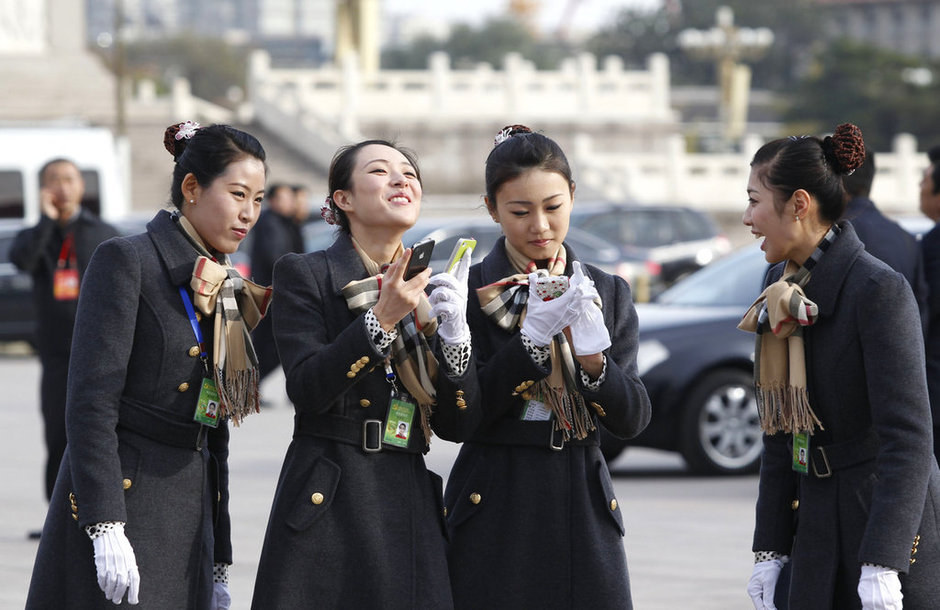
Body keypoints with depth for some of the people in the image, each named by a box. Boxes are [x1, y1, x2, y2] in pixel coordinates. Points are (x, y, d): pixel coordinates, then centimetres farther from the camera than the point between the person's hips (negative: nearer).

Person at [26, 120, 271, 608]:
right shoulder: (124, 261, -6)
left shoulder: (224, 290, 16)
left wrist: (219, 565, 16)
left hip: (189, 513, 7)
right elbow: (91, 401, -14)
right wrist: (105, 526, -23)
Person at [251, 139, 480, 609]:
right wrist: (381, 319, -20)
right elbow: (306, 389, -12)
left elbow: (457, 425, 8)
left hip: (411, 510, 4)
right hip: (326, 502, -4)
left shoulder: (428, 290, 15)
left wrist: (453, 332, -6)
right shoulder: (303, 275, 2)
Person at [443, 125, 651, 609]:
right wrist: (532, 338, -18)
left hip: (582, 510, 3)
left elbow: (633, 419, 2)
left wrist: (591, 354, -15)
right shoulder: (469, 290, -2)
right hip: (495, 511, -3)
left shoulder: (609, 293, 8)